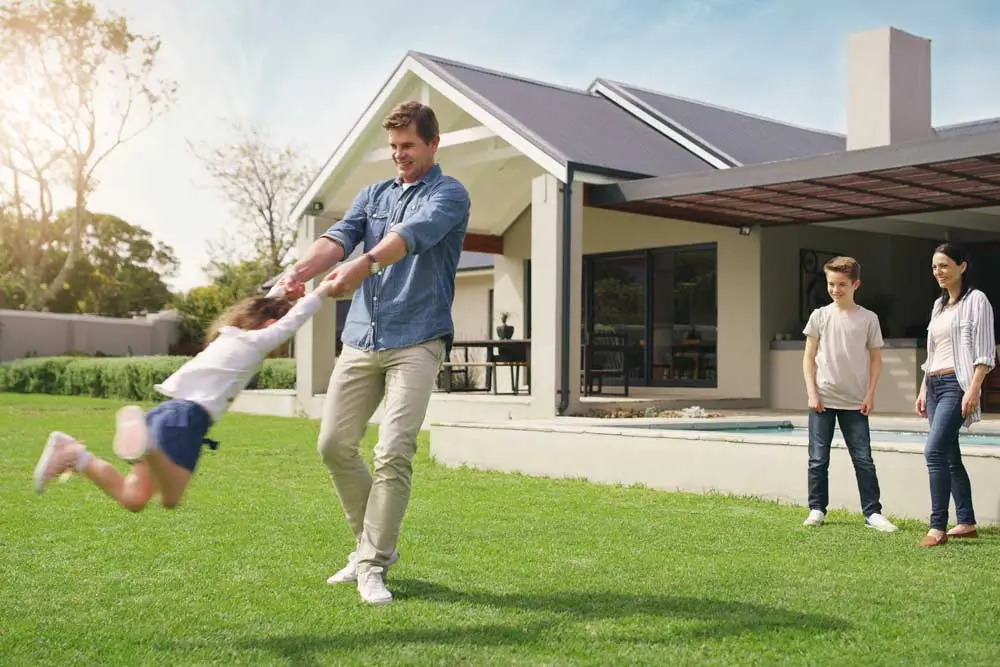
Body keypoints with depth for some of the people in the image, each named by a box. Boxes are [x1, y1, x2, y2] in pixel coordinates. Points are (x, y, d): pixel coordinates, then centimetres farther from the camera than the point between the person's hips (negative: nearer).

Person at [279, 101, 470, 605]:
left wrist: (365, 263, -41)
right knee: (334, 445, 5)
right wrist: (301, 269, -23)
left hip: (416, 342, -6)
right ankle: (372, 542, 22)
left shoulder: (450, 195, -1)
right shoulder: (373, 194, 17)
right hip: (360, 338, 6)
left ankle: (372, 565, -2)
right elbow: (339, 237, -1)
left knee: (394, 453, -13)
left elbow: (413, 234, -22)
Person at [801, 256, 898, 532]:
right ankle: (817, 509, 15)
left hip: (855, 402, 0)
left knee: (864, 459, 0)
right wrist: (812, 393, -4)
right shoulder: (820, 316, 2)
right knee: (818, 459, 4)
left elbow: (876, 358, 6)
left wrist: (870, 394, -2)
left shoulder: (868, 319, 2)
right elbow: (809, 357, 3)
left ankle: (872, 512, 7)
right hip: (823, 400, 0)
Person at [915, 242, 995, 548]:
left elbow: (984, 351, -11)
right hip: (934, 385, 8)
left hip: (957, 384, -8)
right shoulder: (939, 304, 18)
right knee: (950, 456, 9)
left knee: (934, 451, -19)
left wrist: (974, 389, -19)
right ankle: (967, 523, 16)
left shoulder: (975, 300, -4)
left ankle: (938, 527, -17)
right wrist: (923, 389, 16)